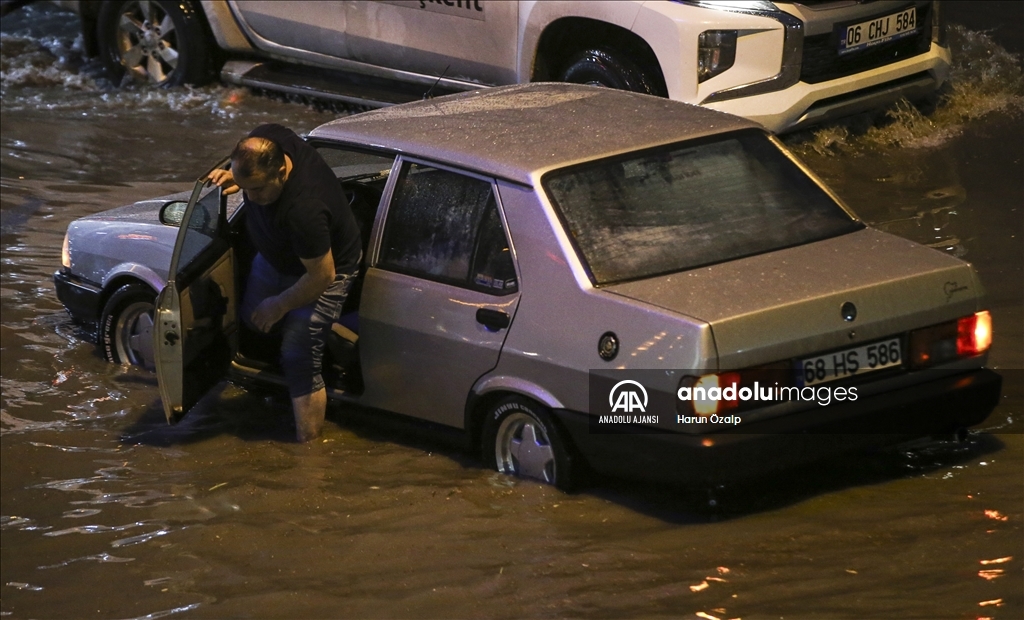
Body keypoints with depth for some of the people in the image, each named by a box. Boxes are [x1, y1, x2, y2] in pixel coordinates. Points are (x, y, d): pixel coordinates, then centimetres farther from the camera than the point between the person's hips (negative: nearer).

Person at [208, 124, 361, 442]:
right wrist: (236, 179, -16)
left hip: (321, 270, -8)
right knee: (253, 318, 25)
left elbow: (321, 276, -33)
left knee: (298, 359, -10)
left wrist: (280, 305, -19)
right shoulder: (264, 141, -28)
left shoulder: (303, 209, -47)